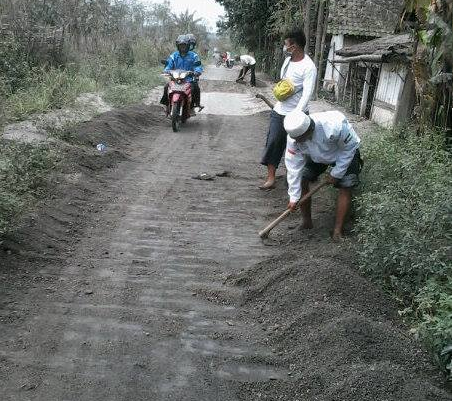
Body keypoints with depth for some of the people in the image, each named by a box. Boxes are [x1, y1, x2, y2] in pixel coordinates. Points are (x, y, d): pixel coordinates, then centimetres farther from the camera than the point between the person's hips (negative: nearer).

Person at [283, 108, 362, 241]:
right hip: (316, 156, 4)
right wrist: (294, 198, -20)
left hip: (345, 155, -3)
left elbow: (349, 148, -24)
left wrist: (336, 173, -20)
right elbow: (294, 167, -22)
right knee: (302, 179, -10)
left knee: (345, 188, -15)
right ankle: (306, 221, 7)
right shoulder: (294, 136, -29)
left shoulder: (334, 126, -43)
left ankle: (338, 231, -5)